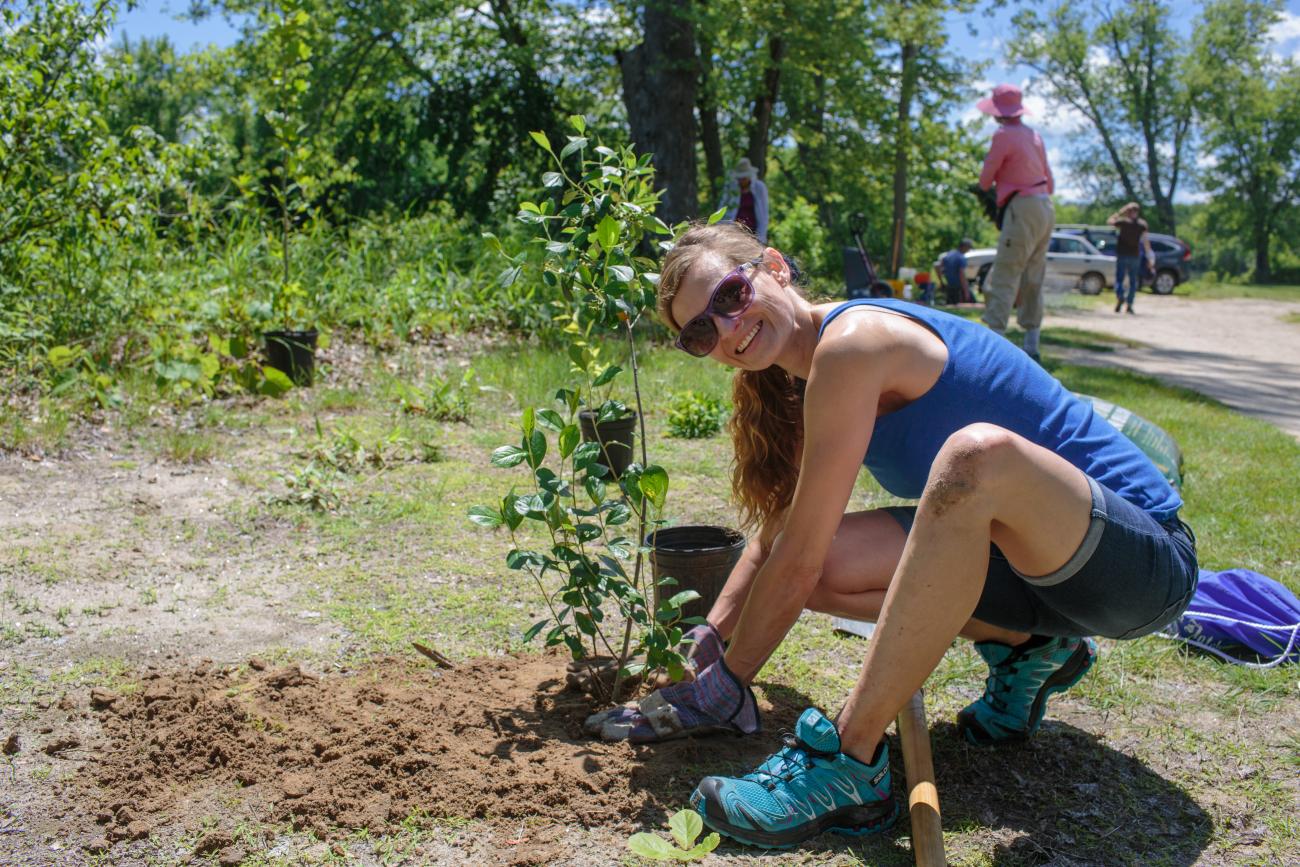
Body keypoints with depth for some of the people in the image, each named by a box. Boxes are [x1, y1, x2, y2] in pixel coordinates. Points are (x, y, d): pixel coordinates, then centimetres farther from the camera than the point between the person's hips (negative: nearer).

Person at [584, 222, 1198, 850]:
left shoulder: (852, 341, -20)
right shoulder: (801, 384, 7)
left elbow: (799, 558, -19)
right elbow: (774, 536, 16)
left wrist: (723, 688, -9)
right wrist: (703, 647, 8)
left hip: (1143, 558, -8)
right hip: (1043, 565, 8)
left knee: (977, 452, -38)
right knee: (828, 561, -7)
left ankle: (849, 763, -31)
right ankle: (1023, 649, 7)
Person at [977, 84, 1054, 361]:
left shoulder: (1004, 135, -8)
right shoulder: (1035, 136, 17)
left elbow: (985, 182, -4)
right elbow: (1050, 182, 21)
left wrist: (987, 162, 17)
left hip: (1022, 208, -8)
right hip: (1046, 209, 8)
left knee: (1003, 278, -12)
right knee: (1032, 280, 10)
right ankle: (1031, 346, 11)